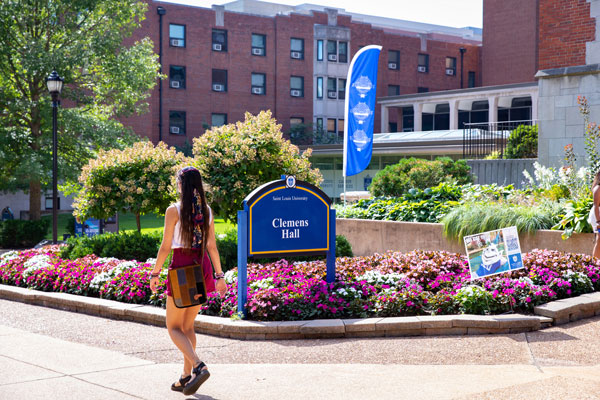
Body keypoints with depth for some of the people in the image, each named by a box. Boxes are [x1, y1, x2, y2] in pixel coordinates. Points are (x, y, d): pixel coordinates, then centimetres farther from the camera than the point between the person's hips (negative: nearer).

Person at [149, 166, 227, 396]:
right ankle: (187, 376, 18)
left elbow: (165, 246, -10)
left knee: (174, 327, 4)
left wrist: (154, 274, -2)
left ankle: (198, 366, -17)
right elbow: (212, 246, 7)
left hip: (181, 268, -6)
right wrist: (219, 275, 12)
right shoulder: (206, 210, 5)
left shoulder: (174, 210, -11)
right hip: (202, 267, 6)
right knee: (188, 325, 17)